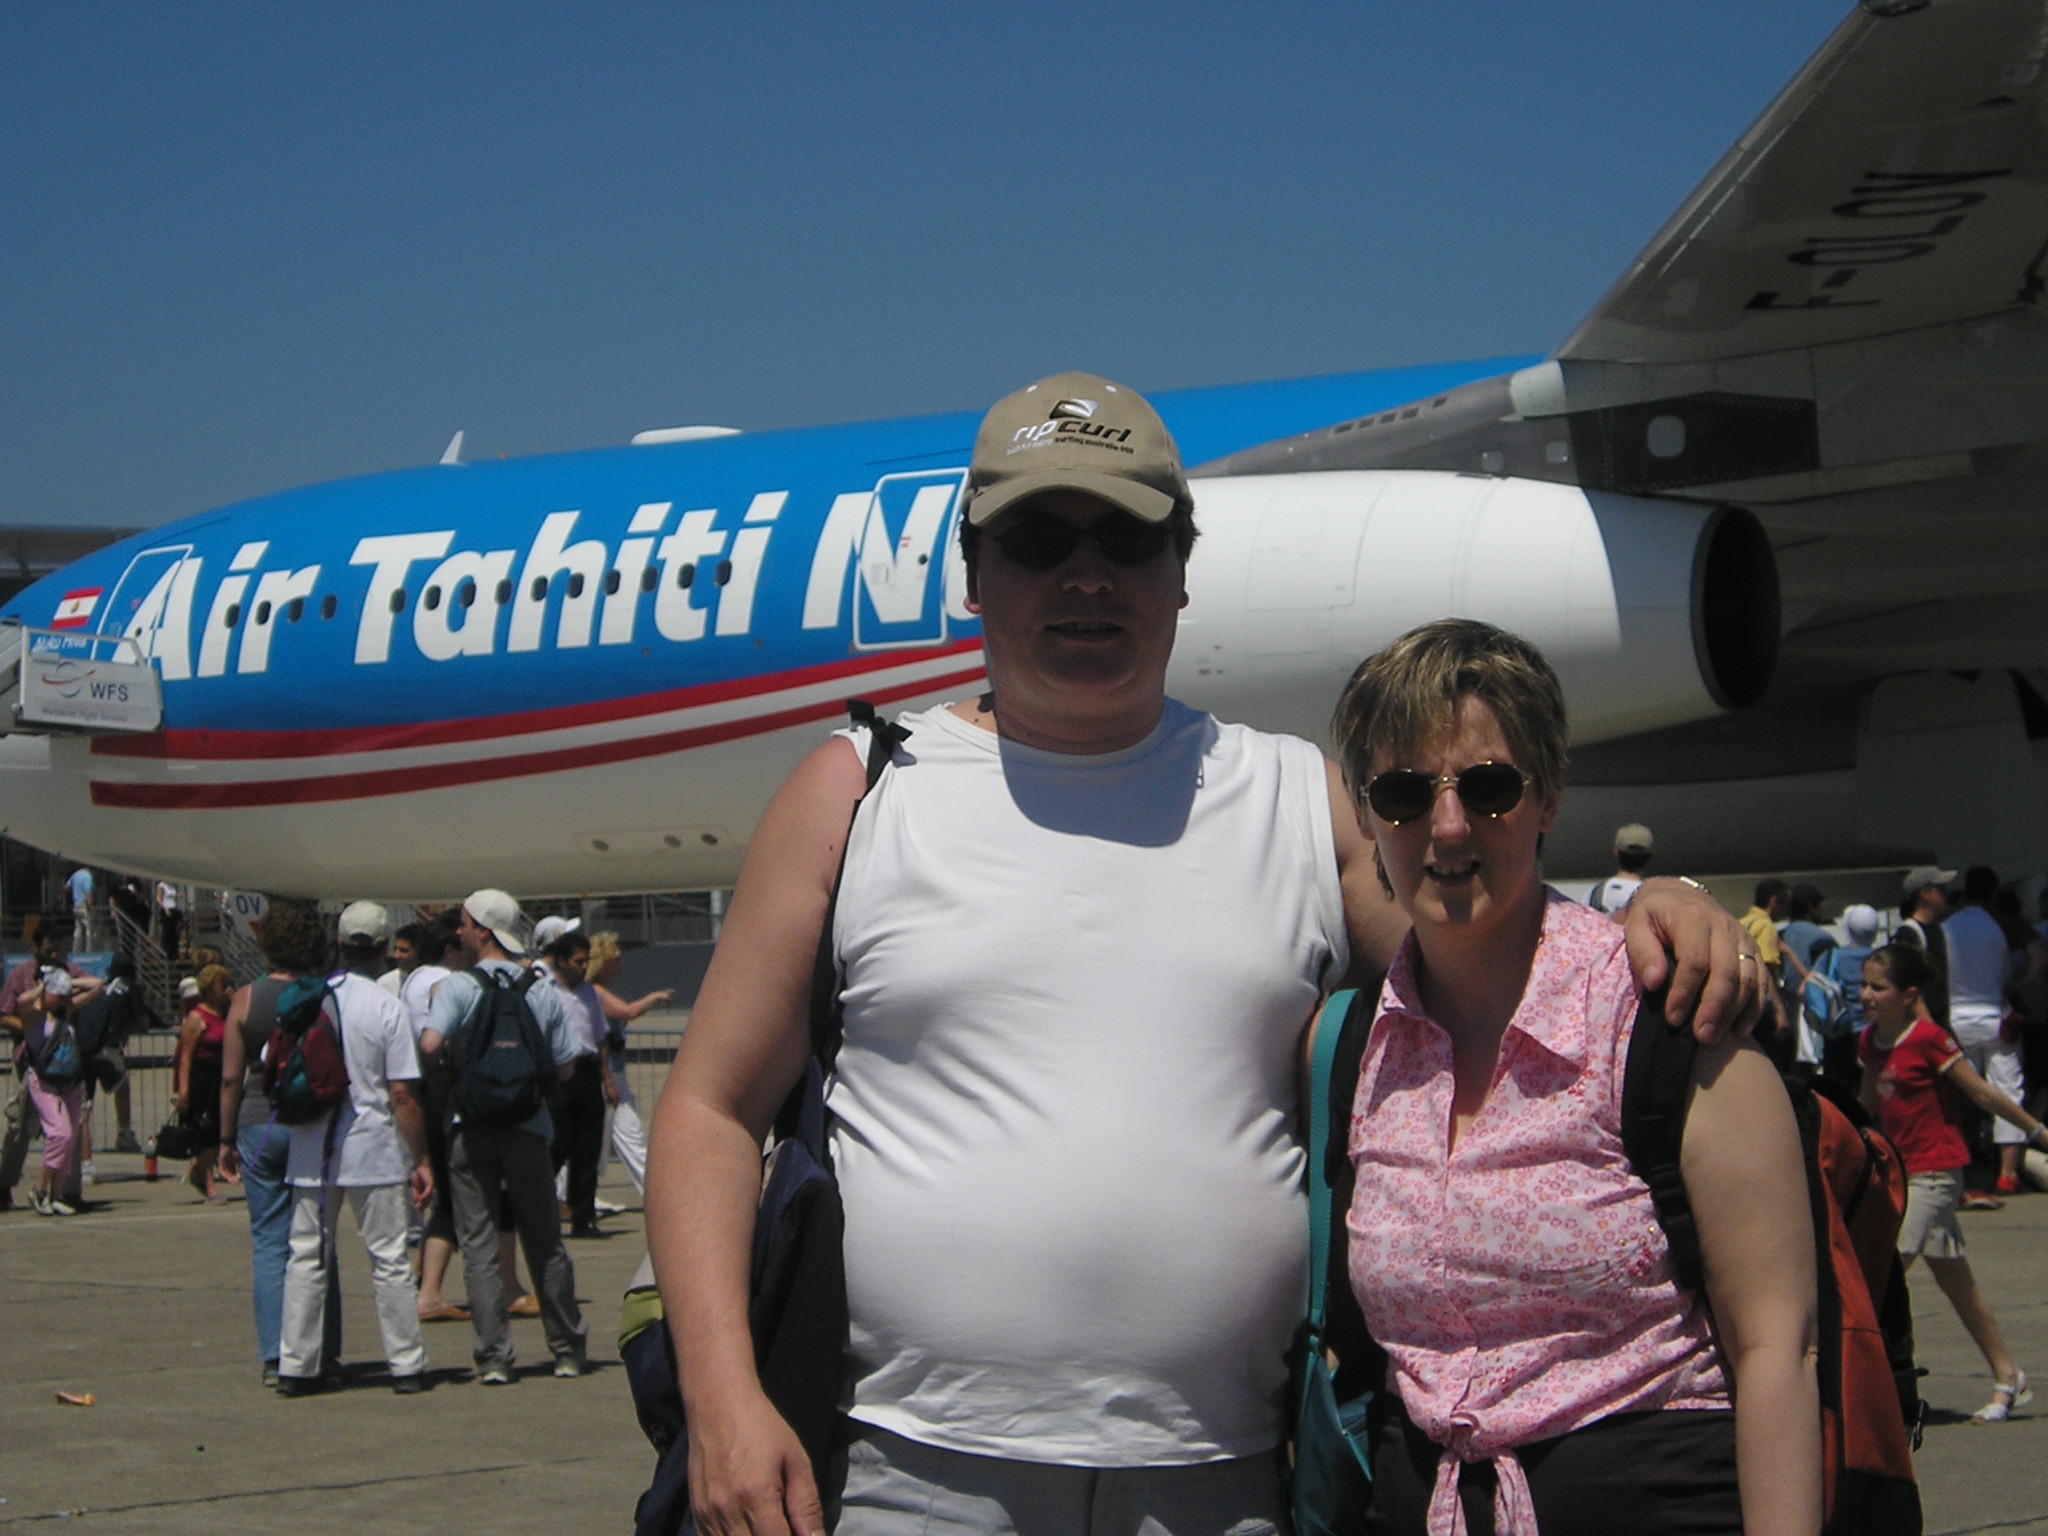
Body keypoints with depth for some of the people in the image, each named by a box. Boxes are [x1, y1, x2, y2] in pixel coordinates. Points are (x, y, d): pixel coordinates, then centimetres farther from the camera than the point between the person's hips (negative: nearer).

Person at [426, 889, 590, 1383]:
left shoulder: (458, 986, -7)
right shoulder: (543, 992, 3)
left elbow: (431, 1044, -21)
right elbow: (565, 1067, 2)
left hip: (470, 1128, -3)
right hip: (529, 1127, 3)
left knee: (479, 1247, 2)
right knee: (545, 1244, 12)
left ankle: (494, 1358, -4)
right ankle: (567, 1351, 17)